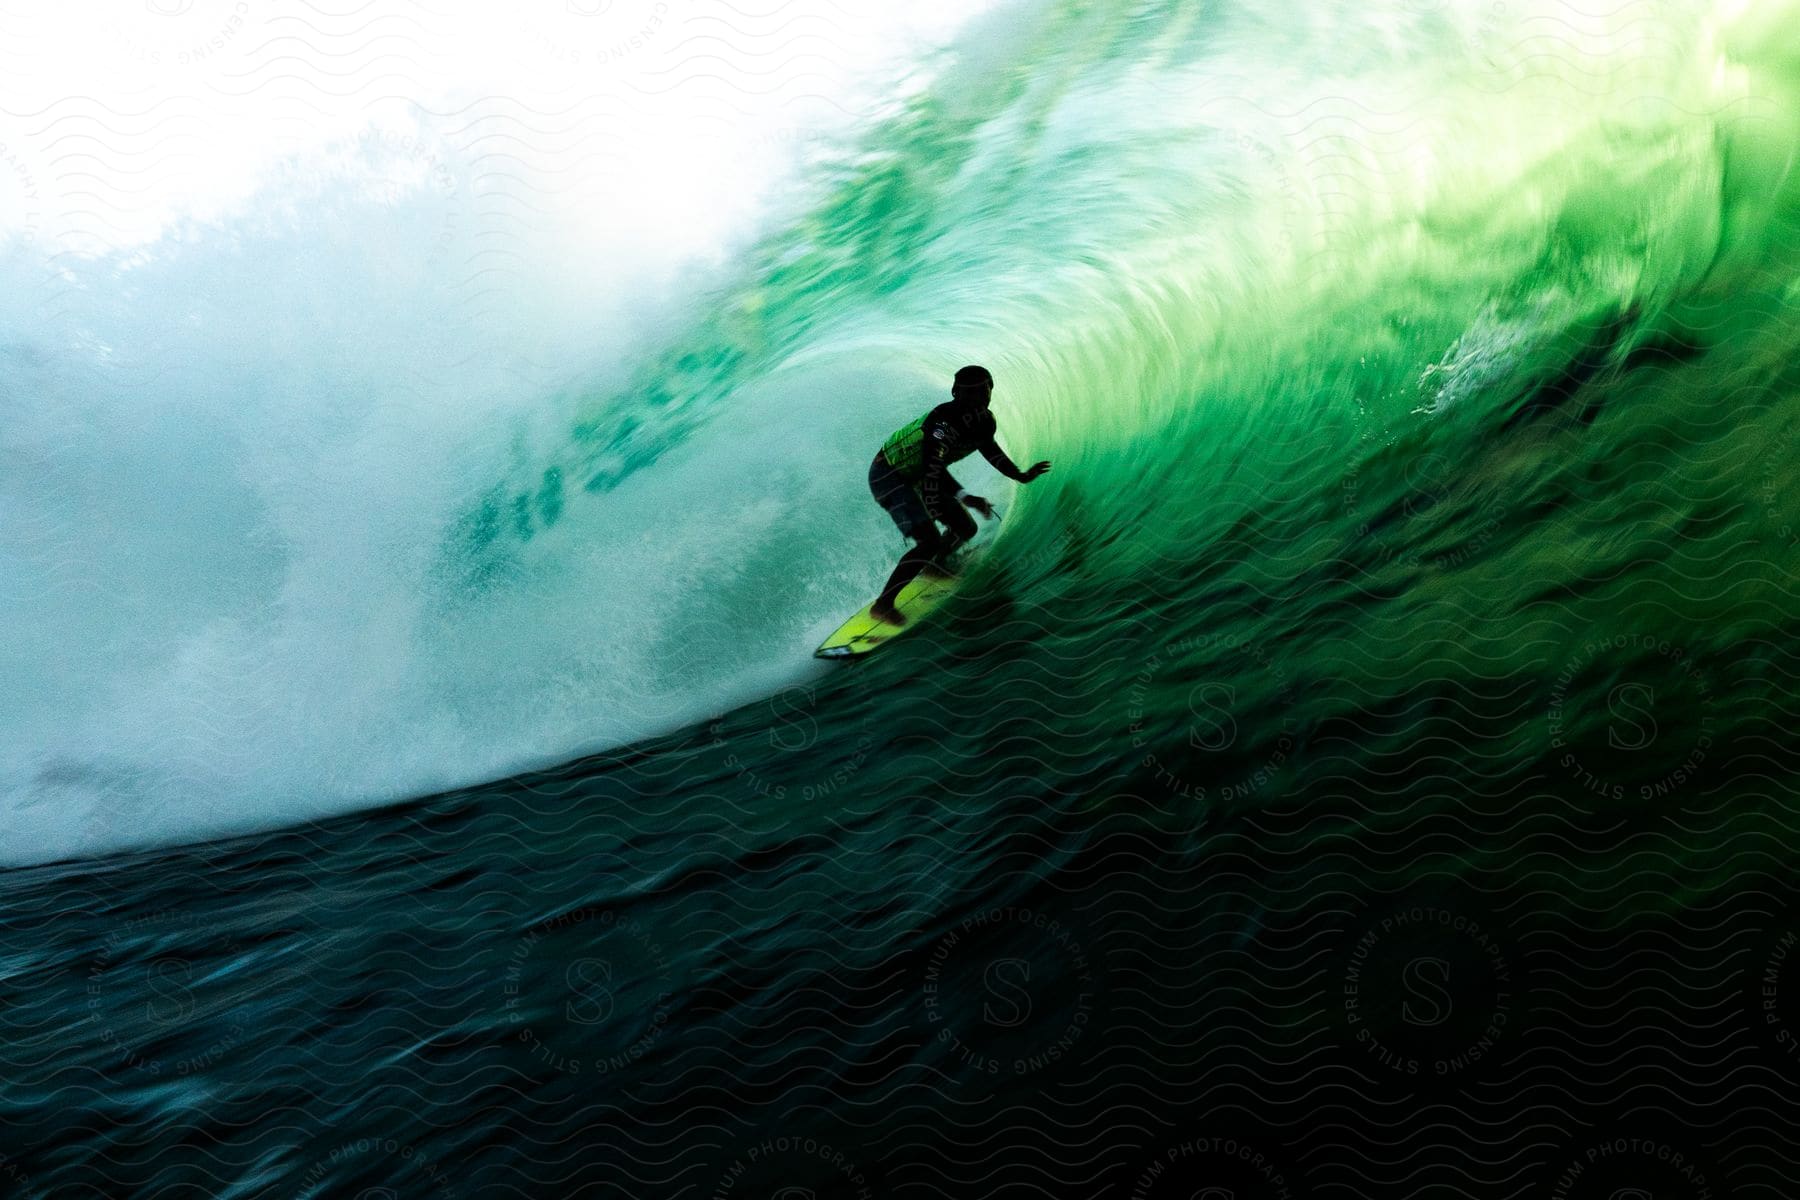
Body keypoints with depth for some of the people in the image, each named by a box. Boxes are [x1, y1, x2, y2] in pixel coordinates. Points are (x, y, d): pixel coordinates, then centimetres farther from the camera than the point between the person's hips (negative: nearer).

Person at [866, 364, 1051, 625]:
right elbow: (932, 470, -38)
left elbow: (988, 448, 19)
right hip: (889, 475, -9)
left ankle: (935, 565, 44)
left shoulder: (985, 421, -4)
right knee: (930, 541, -23)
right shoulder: (947, 420, -32)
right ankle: (882, 605, -16)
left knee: (966, 528, 14)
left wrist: (1021, 476, 21)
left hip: (915, 477, 9)